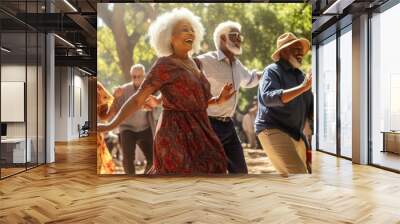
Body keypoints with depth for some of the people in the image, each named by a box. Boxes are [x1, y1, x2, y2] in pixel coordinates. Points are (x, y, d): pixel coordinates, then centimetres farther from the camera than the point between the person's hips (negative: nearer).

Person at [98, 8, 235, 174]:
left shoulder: (195, 64, 13)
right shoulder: (164, 64, -9)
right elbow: (138, 99, -10)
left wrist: (219, 99, 5)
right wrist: (111, 125, -14)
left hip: (196, 133, 8)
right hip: (176, 135, -8)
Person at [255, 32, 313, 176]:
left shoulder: (301, 75, 16)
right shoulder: (272, 71, -5)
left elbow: (310, 110, 17)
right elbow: (268, 98, -25)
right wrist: (302, 88, -28)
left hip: (296, 135, 9)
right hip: (273, 131, -8)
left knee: (305, 170, 15)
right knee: (297, 173, -19)